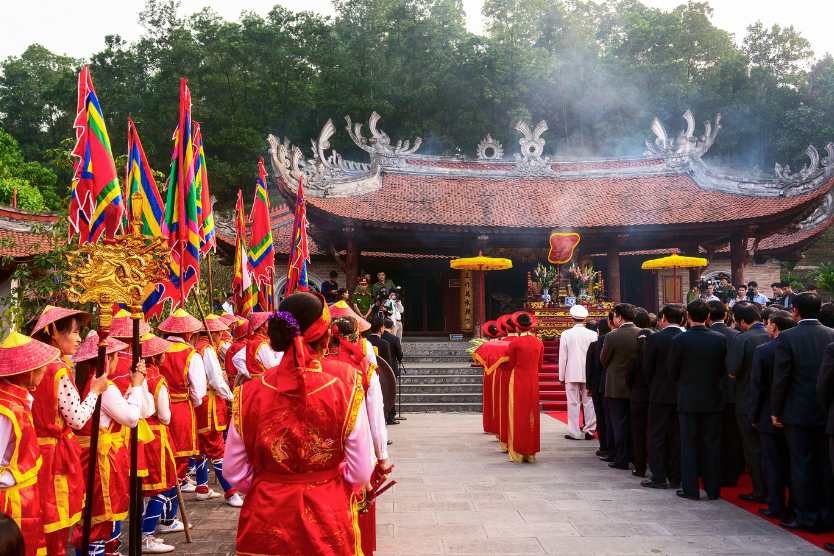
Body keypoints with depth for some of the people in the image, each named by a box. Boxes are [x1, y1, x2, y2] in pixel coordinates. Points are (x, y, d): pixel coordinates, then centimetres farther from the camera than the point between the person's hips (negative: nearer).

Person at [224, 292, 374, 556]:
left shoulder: (249, 395, -11)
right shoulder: (347, 395, -15)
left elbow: (235, 472, -4)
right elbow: (360, 474, -10)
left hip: (266, 521, 1)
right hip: (328, 524, -1)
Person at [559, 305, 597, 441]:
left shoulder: (566, 334, -4)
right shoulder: (592, 335, -1)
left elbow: (562, 357, -1)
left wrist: (562, 377, 6)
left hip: (572, 374, -1)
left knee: (573, 403, 3)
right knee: (589, 403, 7)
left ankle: (575, 433, 5)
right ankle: (589, 431, 10)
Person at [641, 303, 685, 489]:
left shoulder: (655, 339, -11)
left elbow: (647, 368, -7)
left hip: (661, 394, -3)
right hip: (683, 395, 3)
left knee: (657, 436, 5)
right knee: (678, 436, 10)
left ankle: (658, 477, 6)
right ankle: (675, 477, 15)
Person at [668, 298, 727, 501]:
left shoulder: (680, 340, -12)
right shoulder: (720, 339, -4)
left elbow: (672, 370, -4)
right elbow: (724, 369, 3)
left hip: (688, 399, -2)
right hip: (713, 399, 2)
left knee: (689, 445, 6)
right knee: (711, 445, 10)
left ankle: (690, 489, 9)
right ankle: (712, 489, 15)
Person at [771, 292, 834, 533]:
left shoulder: (787, 337, -11)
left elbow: (781, 378, -11)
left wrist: (776, 411, -2)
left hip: (799, 413, -4)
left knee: (801, 465, 5)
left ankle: (806, 518, 10)